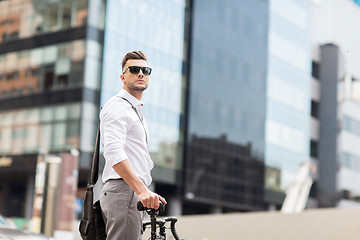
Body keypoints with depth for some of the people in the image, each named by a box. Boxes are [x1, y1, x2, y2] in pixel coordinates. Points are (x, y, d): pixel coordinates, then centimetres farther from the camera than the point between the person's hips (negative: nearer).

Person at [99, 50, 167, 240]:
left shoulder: (135, 110, 26)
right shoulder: (117, 107, -7)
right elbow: (113, 153, -23)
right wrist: (142, 190, -30)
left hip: (133, 192, 10)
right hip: (123, 191, -10)